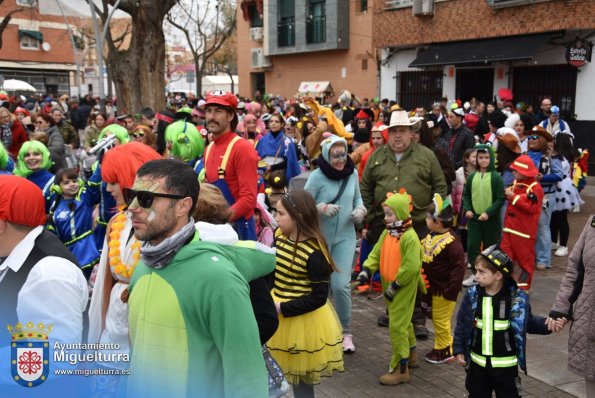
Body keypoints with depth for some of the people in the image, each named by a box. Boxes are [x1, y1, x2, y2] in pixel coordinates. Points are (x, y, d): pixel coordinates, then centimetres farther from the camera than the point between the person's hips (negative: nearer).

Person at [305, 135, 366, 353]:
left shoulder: (353, 173, -1)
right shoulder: (317, 176, -13)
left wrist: (360, 210, -7)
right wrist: (322, 208, -27)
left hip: (345, 237, 2)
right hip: (320, 237, -1)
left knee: (341, 285, -6)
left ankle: (346, 331, 13)